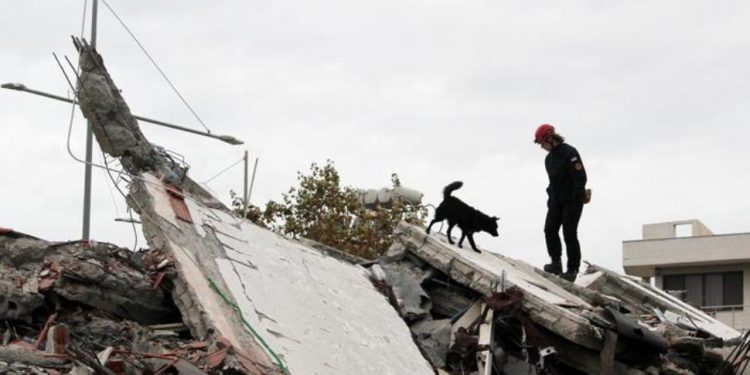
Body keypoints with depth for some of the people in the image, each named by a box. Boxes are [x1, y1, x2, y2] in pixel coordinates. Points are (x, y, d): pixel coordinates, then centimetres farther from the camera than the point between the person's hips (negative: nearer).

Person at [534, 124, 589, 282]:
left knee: (569, 234, -7)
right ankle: (556, 263, 2)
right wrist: (551, 197, 12)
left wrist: (575, 200, -20)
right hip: (556, 200, 8)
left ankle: (572, 270, 0)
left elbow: (581, 177, -18)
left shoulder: (569, 153, -14)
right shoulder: (549, 158, 14)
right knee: (550, 229, -4)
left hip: (572, 200, -8)